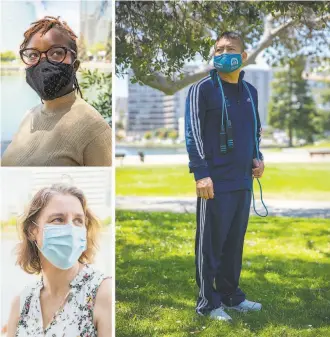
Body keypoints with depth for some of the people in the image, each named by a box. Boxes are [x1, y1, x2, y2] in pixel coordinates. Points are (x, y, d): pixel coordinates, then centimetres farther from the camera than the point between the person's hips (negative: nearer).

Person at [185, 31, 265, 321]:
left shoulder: (250, 91, 13)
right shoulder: (203, 89, -5)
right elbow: (193, 133, -10)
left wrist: (257, 157, 7)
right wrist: (201, 173, -17)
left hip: (243, 182, 6)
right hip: (215, 182, -6)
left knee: (235, 242, 15)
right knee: (210, 244, 0)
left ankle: (231, 295, 27)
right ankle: (208, 303, 9)